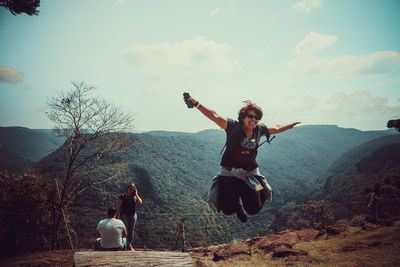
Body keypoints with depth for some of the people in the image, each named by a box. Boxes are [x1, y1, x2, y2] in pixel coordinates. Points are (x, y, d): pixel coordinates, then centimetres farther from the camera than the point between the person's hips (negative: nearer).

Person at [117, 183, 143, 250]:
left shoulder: (134, 197, 3)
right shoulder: (122, 196, -4)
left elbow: (140, 202, -16)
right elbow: (119, 207, -3)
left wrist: (136, 194, -12)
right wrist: (119, 216, -9)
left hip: (133, 215, 3)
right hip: (124, 215, -3)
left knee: (131, 230, 10)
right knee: (125, 230, -9)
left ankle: (130, 245, 23)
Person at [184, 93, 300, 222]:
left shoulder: (259, 130, 1)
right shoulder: (233, 126, -12)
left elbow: (276, 129, 21)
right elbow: (215, 116, -21)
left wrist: (290, 125, 32)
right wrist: (196, 104, -30)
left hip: (251, 172, 3)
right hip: (229, 172, -3)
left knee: (254, 209, -1)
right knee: (228, 210, -4)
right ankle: (236, 204, 35)